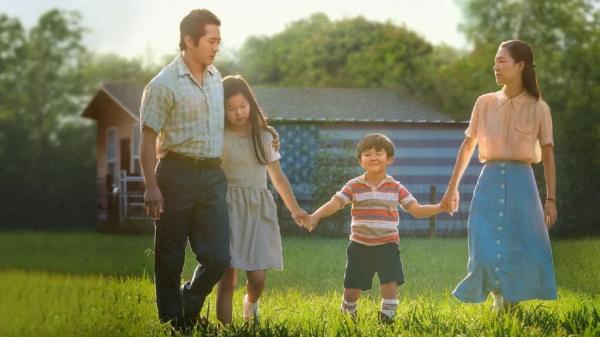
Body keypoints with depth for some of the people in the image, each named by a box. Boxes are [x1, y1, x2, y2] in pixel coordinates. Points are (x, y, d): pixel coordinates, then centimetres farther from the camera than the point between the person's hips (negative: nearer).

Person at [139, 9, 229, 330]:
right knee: (170, 258, 4)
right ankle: (173, 324, 15)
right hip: (177, 174, -5)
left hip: (212, 175, 6)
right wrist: (151, 186, -14)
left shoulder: (216, 76, 12)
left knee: (218, 256, 0)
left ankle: (188, 309, 24)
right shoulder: (164, 84, -9)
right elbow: (148, 138, -9)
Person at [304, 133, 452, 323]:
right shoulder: (354, 186, -2)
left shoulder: (396, 188, 1)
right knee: (351, 290, 5)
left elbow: (417, 210, 2)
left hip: (387, 246, 0)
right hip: (359, 246, 0)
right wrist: (315, 216, -28)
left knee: (390, 285, -12)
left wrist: (440, 207, -12)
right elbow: (335, 203, -12)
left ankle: (387, 319, 2)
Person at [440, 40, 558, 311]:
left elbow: (548, 156, 3)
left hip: (521, 184, -1)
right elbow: (467, 146, 14)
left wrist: (551, 199, 0)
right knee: (487, 253, -5)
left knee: (523, 254, -2)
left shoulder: (538, 108, 1)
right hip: (490, 182, 1)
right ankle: (499, 301, 19)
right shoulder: (485, 103, 5)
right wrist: (452, 188, 15)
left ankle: (512, 306, 16)